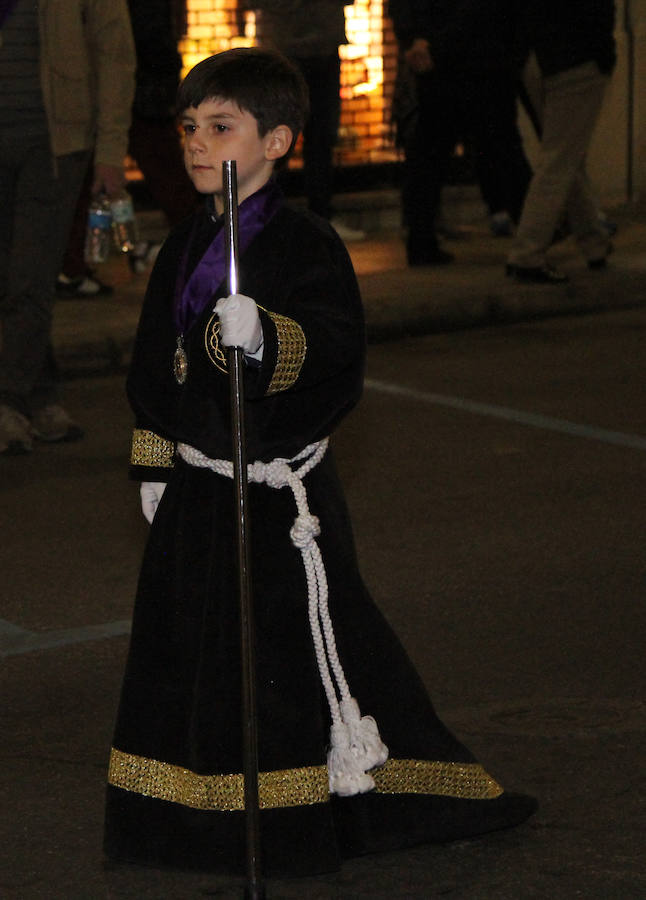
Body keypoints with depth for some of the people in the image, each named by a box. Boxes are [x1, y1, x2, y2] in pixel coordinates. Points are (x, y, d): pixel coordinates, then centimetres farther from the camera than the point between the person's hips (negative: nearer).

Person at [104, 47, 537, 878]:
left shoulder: (305, 245, -12)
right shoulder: (183, 252, 10)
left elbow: (335, 340, -28)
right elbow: (154, 368, 16)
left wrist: (265, 336, -45)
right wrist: (153, 466, 14)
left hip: (279, 489, -7)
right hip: (197, 483, 7)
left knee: (303, 634, 1)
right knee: (190, 639, 12)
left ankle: (355, 772, 19)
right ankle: (211, 806, 26)